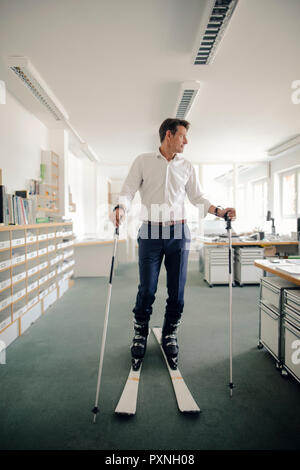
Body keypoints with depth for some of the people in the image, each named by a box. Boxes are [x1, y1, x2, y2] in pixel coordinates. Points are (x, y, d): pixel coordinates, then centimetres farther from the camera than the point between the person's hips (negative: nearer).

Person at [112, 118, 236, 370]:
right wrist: (121, 207, -22)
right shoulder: (143, 161, 5)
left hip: (179, 233, 3)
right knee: (146, 290, 0)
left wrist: (219, 211, 0)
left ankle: (170, 336, 27)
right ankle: (140, 335, 23)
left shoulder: (187, 166, 12)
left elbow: (198, 197, 15)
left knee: (177, 291, 5)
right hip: (151, 232, -2)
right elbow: (128, 190, -1)